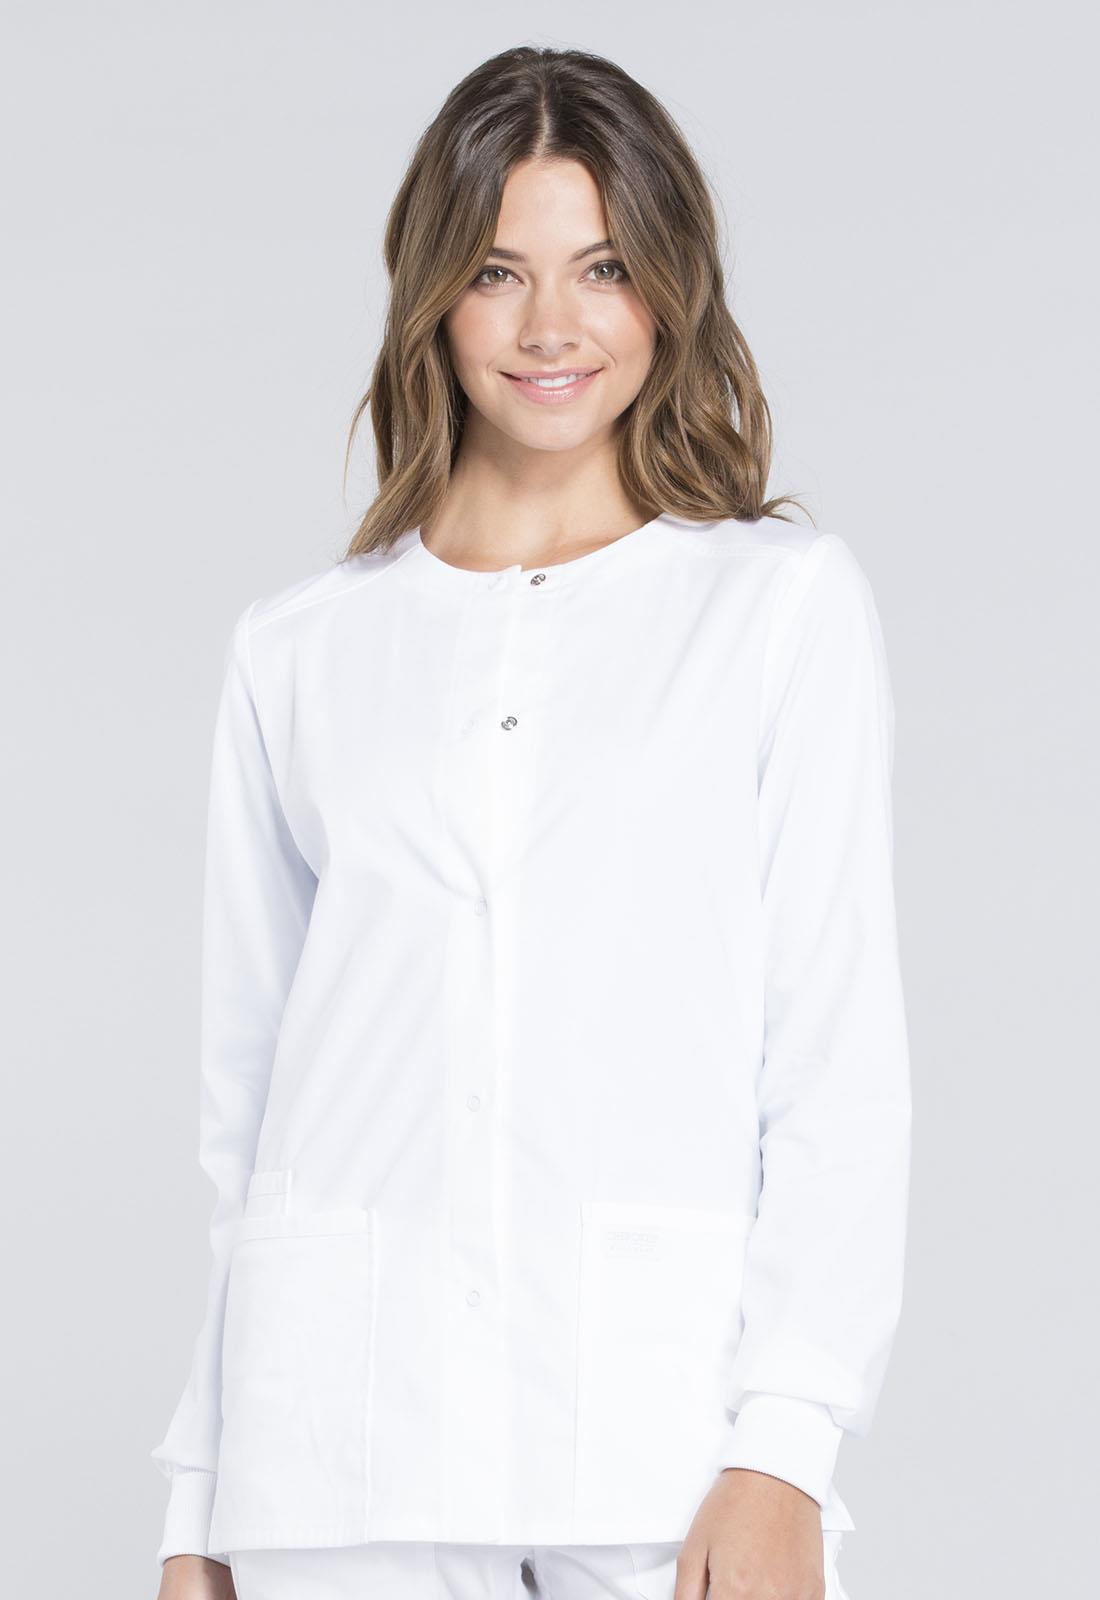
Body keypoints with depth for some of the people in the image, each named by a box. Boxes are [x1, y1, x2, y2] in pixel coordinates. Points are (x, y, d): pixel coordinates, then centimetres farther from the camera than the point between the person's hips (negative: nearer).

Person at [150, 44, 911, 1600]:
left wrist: (784, 1448, -10)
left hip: (668, 1411, -2)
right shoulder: (297, 654, 11)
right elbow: (244, 1103, 13)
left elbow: (842, 1054, -1)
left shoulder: (789, 603, 5)